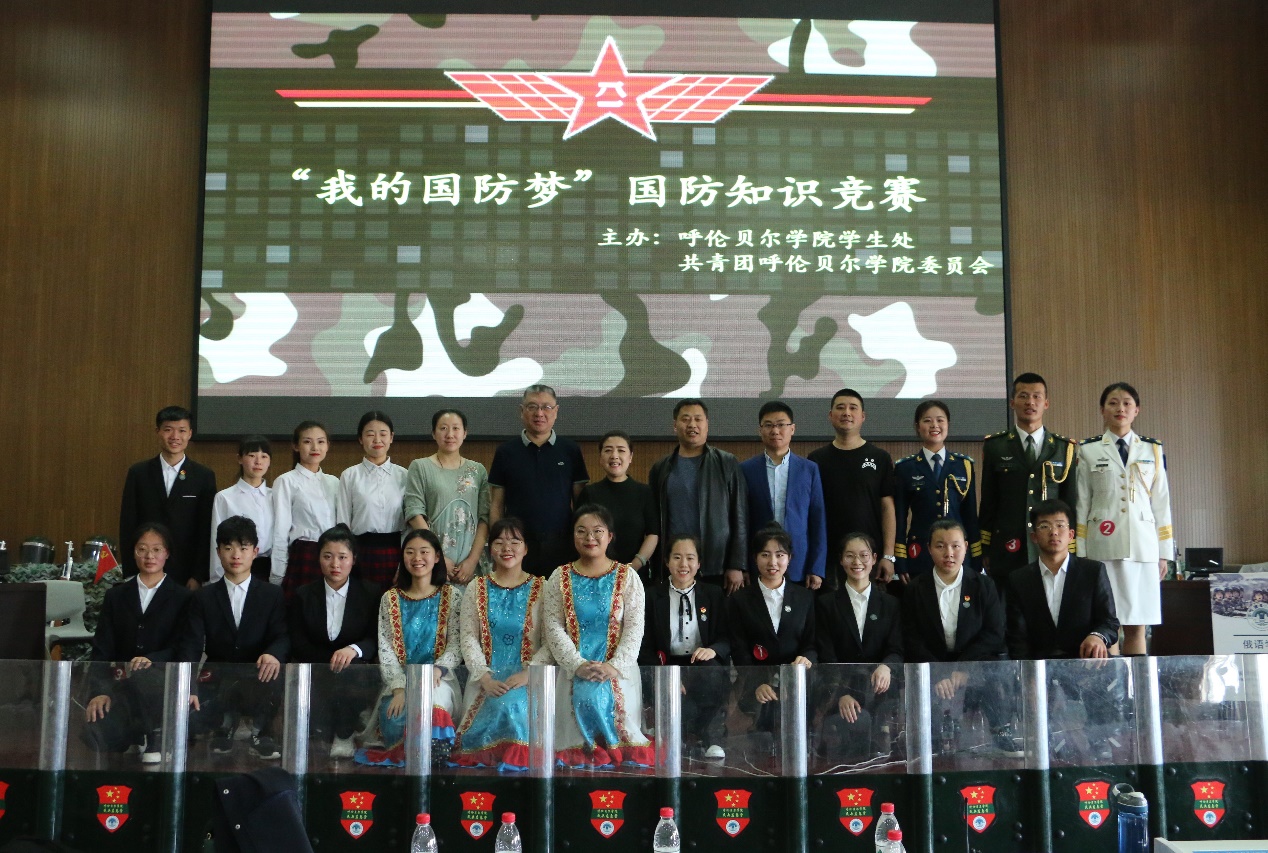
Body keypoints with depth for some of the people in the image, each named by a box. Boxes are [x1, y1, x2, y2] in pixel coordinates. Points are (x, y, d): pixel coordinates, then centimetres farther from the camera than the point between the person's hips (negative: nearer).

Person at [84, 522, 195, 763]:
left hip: (161, 679, -1)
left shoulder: (182, 598, 9)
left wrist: (151, 659, -22)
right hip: (121, 683, 1)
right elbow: (101, 648, 8)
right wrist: (99, 692, -9)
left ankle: (156, 739, -14)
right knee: (94, 728, -32)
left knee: (143, 675, -40)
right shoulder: (116, 596, 17)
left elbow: (181, 648, 1)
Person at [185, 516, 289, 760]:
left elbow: (282, 636, -5)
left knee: (272, 685, -37)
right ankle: (225, 725, 9)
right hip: (218, 683, 1)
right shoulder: (204, 597, 11)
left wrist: (273, 655, -32)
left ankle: (260, 733, -2)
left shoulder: (273, 595, 8)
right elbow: (192, 645, 0)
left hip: (258, 679, -1)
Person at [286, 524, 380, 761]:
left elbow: (376, 641, -3)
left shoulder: (371, 594, 5)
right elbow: (298, 645, 3)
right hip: (316, 672, 1)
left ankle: (344, 736, -13)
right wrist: (332, 659, -13)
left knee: (348, 670, -35)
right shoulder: (303, 596, 10)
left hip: (356, 672, -1)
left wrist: (353, 650, -26)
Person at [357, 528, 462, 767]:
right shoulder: (390, 599, 11)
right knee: (396, 719, -33)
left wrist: (437, 670, -22)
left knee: (430, 699, -38)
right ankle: (402, 757, -8)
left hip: (438, 679, -1)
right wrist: (399, 688, -14)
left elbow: (456, 645, 0)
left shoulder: (451, 596, 8)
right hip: (399, 681, 1)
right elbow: (385, 649, 2)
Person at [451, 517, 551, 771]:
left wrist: (527, 674, -16)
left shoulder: (541, 589, 6)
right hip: (485, 681, 1)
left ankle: (518, 758, -8)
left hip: (526, 680, -1)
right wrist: (484, 677, -11)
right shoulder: (476, 589, 12)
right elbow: (469, 639, 4)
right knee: (501, 705, -30)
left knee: (511, 703, -32)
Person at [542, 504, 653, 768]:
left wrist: (614, 666, -16)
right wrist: (578, 665, -14)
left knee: (607, 699, -29)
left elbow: (635, 628, -1)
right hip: (574, 670, 1)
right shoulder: (560, 577, 10)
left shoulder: (627, 576, 7)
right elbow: (553, 628, 1)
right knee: (585, 699, -28)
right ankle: (582, 757, -12)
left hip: (617, 671, 0)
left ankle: (619, 756, -11)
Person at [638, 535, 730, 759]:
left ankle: (696, 735, -13)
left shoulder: (714, 595, 14)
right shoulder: (653, 597, 8)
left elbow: (727, 638, 7)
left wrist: (713, 650, -18)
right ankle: (703, 738, -13)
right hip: (668, 664, -1)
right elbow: (645, 647, 3)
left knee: (714, 673, -34)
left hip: (704, 664, 2)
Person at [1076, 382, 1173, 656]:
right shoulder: (1088, 450, 6)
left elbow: (1161, 502, 10)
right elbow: (1080, 503, 4)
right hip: (1102, 547, -1)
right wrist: (1080, 553, 0)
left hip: (1143, 546, 2)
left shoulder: (1153, 450, 11)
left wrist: (1164, 552, 6)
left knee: (1136, 627, 3)